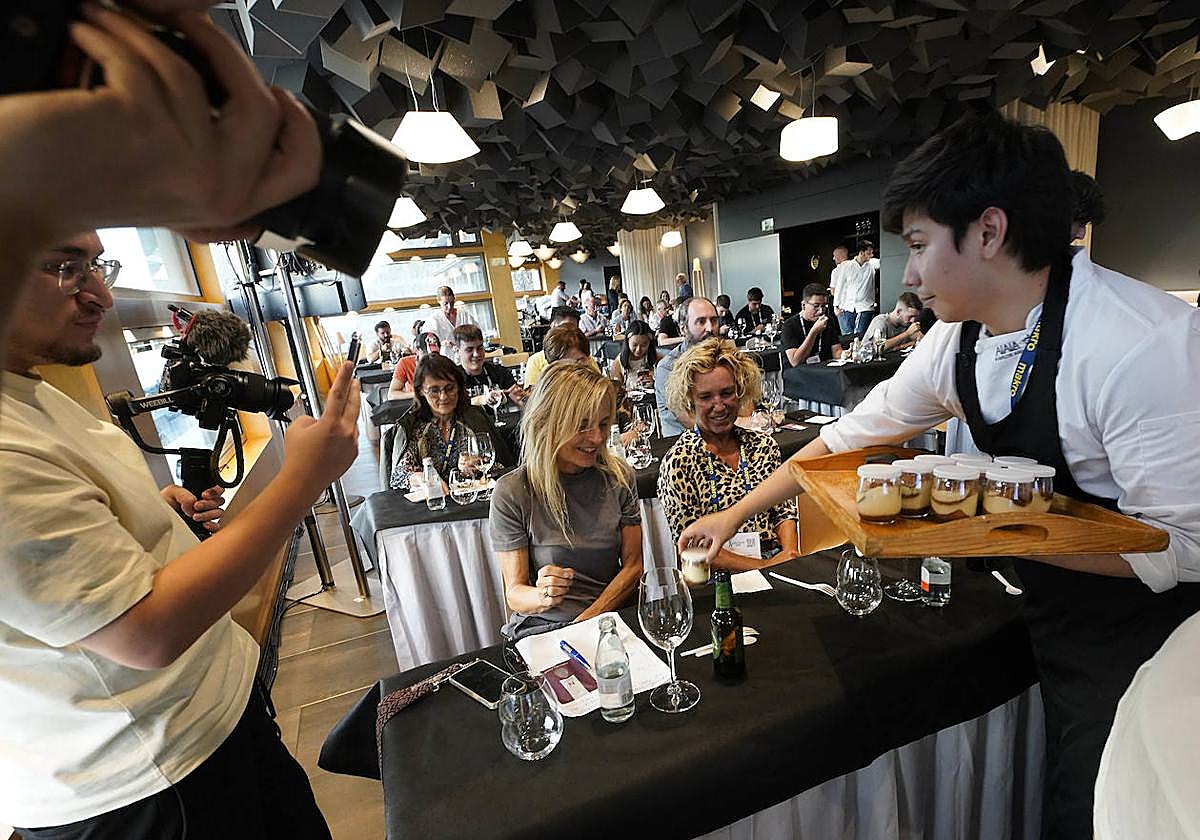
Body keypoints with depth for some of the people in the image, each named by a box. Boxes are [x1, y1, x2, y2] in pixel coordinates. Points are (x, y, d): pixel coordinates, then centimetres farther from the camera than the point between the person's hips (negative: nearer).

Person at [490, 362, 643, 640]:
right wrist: (542, 596, -27)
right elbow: (514, 593, -5)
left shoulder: (618, 476, -1)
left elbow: (633, 565, 2)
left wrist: (584, 622, -9)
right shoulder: (511, 492, -11)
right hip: (541, 628, -3)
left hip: (614, 615, 3)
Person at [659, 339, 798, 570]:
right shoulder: (679, 461, -10)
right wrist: (763, 566, -16)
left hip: (778, 562, 5)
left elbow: (784, 510, 11)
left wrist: (790, 553, -8)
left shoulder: (764, 444, 7)